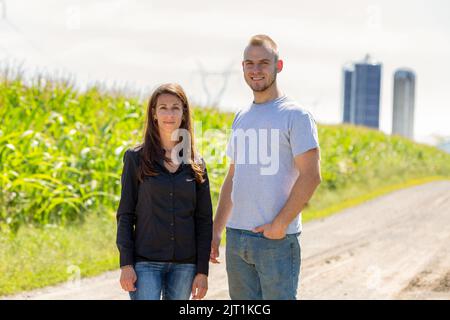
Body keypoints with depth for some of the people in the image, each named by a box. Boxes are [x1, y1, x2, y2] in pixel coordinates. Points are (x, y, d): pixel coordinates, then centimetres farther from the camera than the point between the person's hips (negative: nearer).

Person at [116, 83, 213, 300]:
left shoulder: (195, 163, 6)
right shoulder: (136, 158, 1)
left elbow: (204, 219, 7)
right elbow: (125, 214, 0)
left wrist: (202, 271, 2)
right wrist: (126, 264, -7)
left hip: (185, 263, 3)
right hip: (146, 262, -3)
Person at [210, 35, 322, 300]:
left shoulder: (296, 116, -5)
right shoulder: (241, 118, 16)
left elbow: (311, 177, -13)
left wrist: (279, 225, -16)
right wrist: (216, 231, 14)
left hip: (277, 238, -7)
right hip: (236, 237, 7)